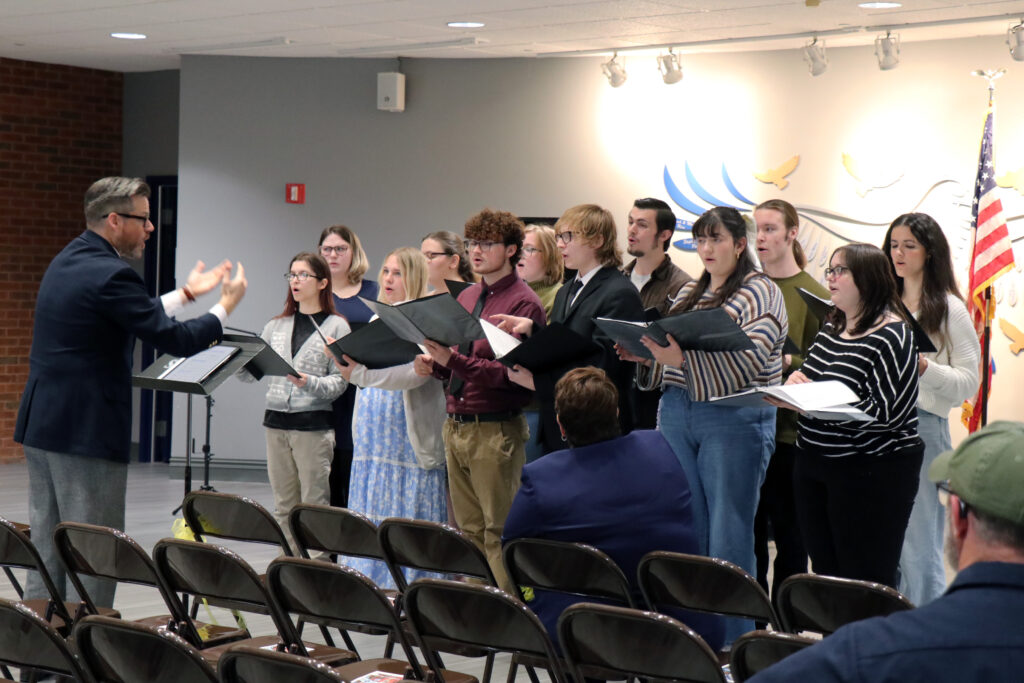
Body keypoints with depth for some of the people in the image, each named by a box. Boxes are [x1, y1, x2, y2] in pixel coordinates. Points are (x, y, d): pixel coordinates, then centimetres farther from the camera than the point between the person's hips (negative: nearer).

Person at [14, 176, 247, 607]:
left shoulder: (67, 261, 13)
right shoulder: (110, 274, -17)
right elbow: (176, 340, -16)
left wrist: (187, 293, 28)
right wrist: (226, 305, -1)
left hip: (40, 427, 10)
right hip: (87, 433, -10)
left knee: (47, 552, 15)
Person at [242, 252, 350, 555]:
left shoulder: (336, 327, 2)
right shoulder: (277, 326, 16)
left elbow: (340, 382, -5)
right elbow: (251, 371, 13)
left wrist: (309, 383, -22)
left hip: (314, 423, -5)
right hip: (276, 420, 5)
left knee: (314, 505, -6)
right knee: (284, 506, 7)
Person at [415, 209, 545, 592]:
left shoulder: (524, 303, -10)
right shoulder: (466, 298, 16)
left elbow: (511, 373, -19)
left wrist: (453, 360, -24)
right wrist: (435, 366, 3)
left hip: (496, 431, -8)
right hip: (456, 427, 8)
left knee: (499, 535, -7)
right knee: (468, 532, 11)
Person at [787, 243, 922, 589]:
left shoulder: (892, 336, -13)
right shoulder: (830, 329, 12)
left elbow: (888, 413, -21)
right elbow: (811, 378, 23)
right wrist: (795, 382, -2)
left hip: (870, 473, -8)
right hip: (814, 466, 8)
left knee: (866, 582, -2)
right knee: (825, 574, 13)